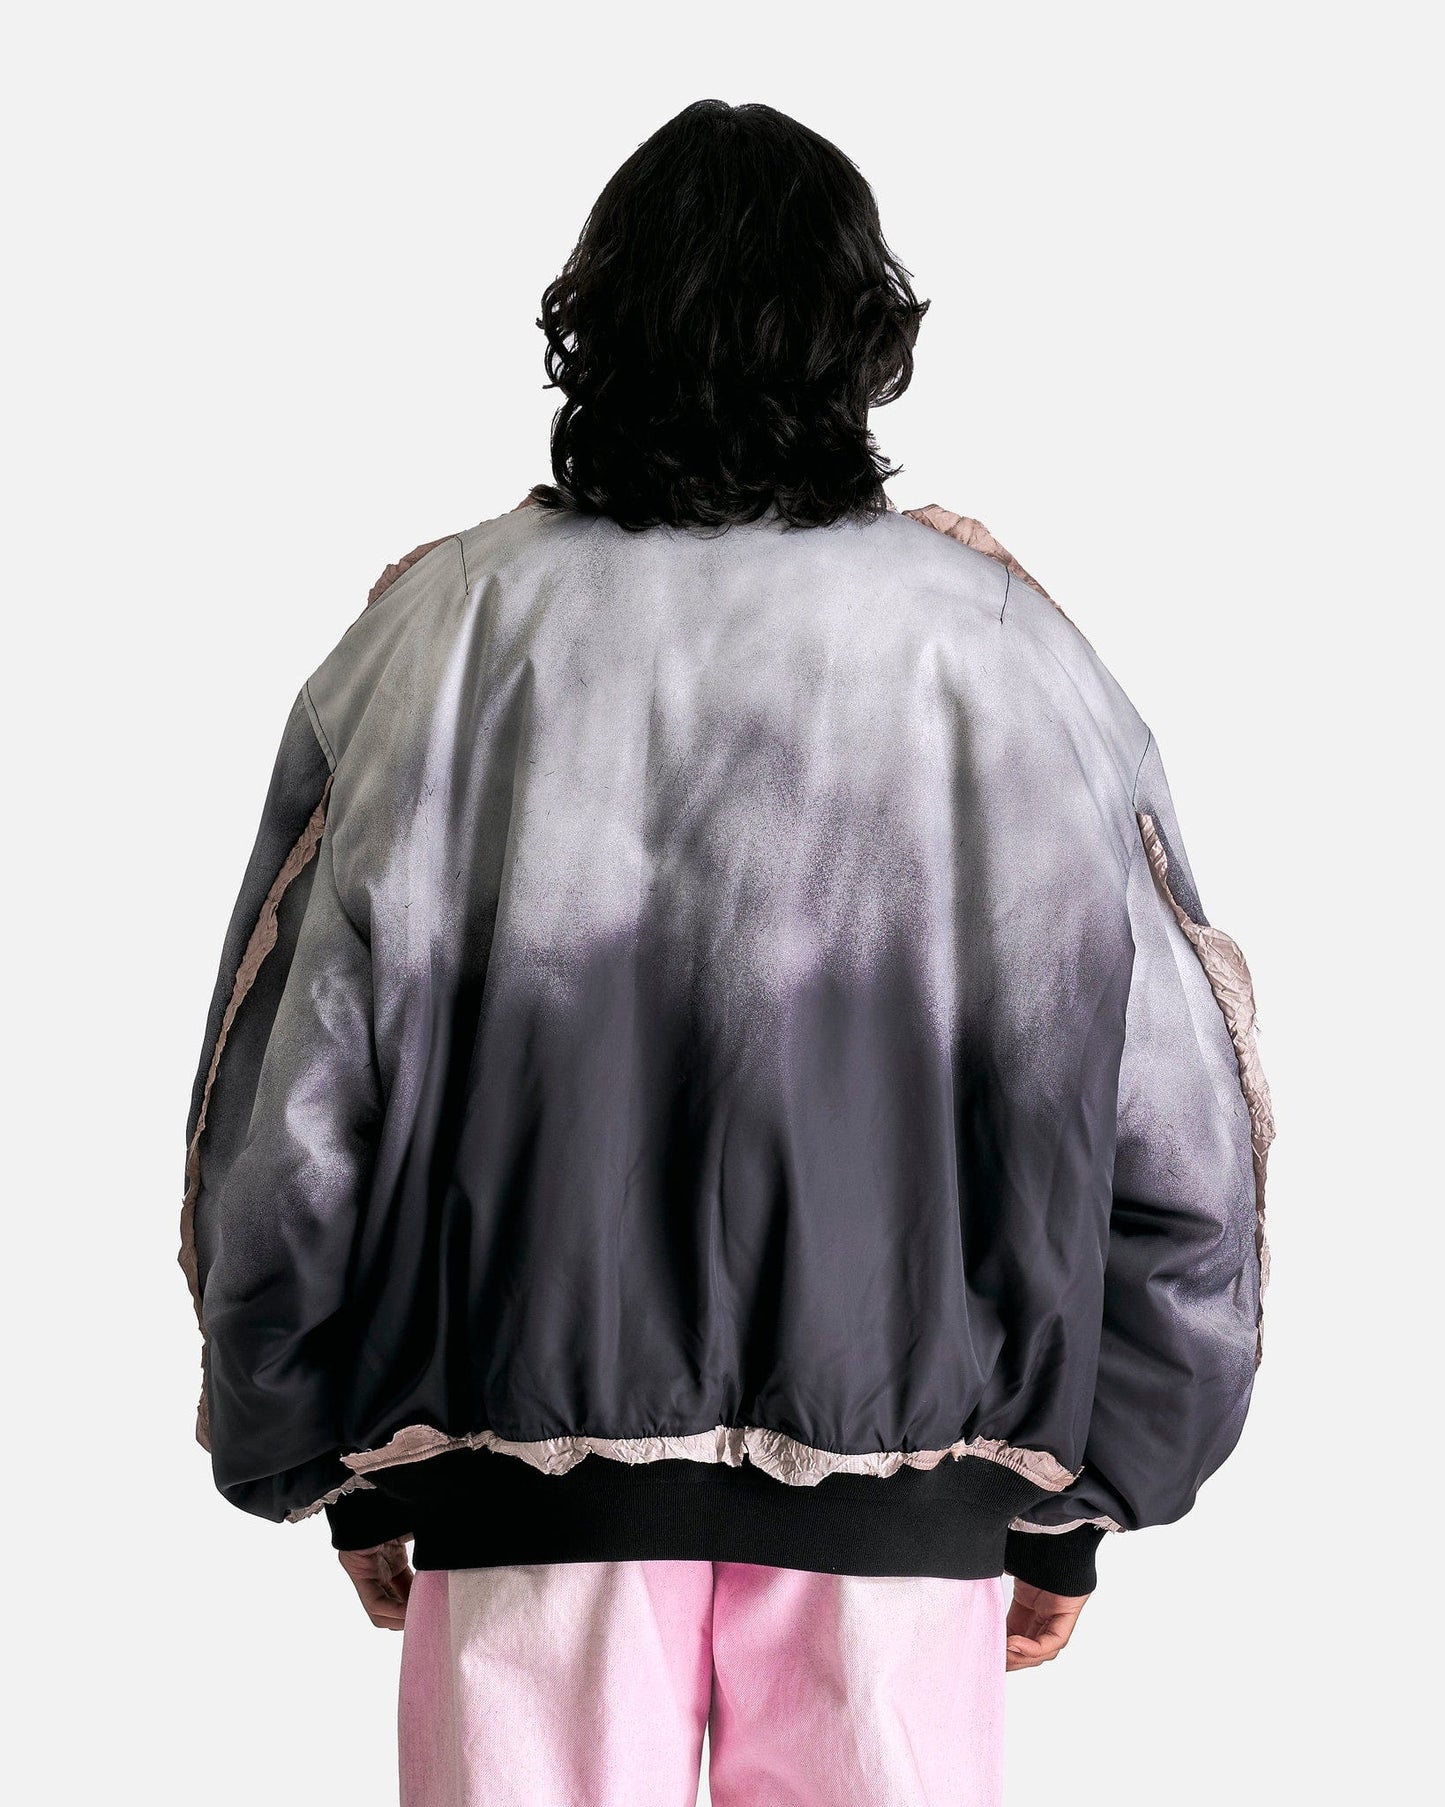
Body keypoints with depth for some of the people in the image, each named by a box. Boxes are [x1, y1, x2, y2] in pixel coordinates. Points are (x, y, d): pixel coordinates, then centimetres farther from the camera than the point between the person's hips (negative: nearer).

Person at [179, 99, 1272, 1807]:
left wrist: (336, 1468, 12)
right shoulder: (993, 648, -5)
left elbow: (285, 1104, -1)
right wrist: (1075, 1496, 9)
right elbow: (1175, 1123, -2)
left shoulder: (440, 639, -5)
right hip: (900, 1482, 0)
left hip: (525, 1472, 0)